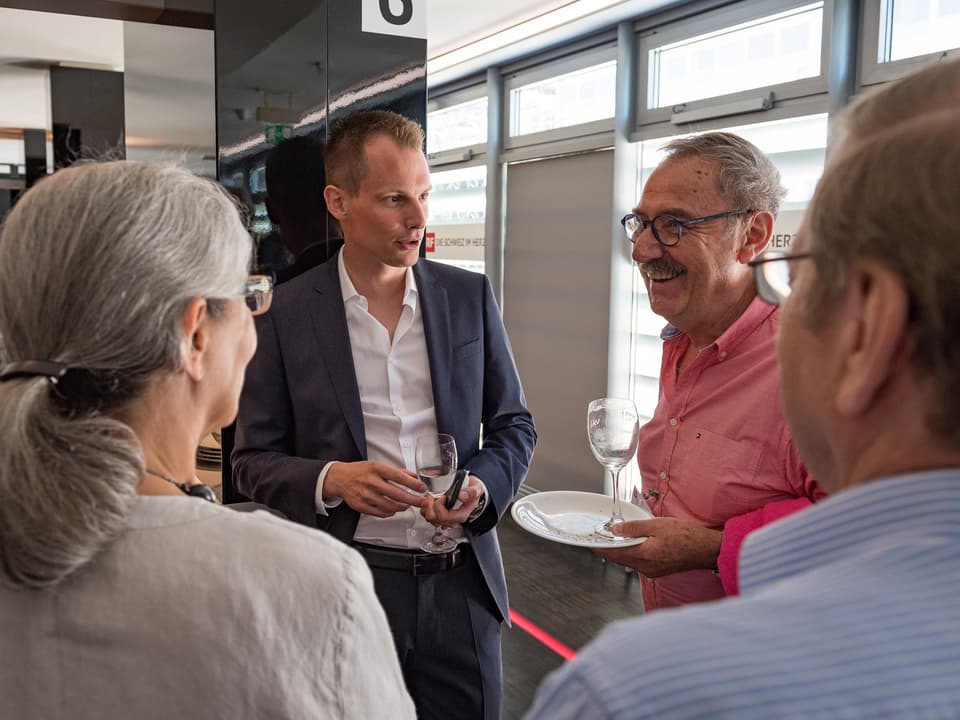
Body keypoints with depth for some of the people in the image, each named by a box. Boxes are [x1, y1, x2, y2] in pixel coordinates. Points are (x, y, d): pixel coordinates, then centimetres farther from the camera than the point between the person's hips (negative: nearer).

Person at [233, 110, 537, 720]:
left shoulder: (470, 296, 2)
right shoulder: (288, 314, -4)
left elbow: (514, 425, 7)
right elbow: (255, 459, -1)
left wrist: (481, 487, -13)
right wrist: (331, 480, -19)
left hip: (460, 583, 2)